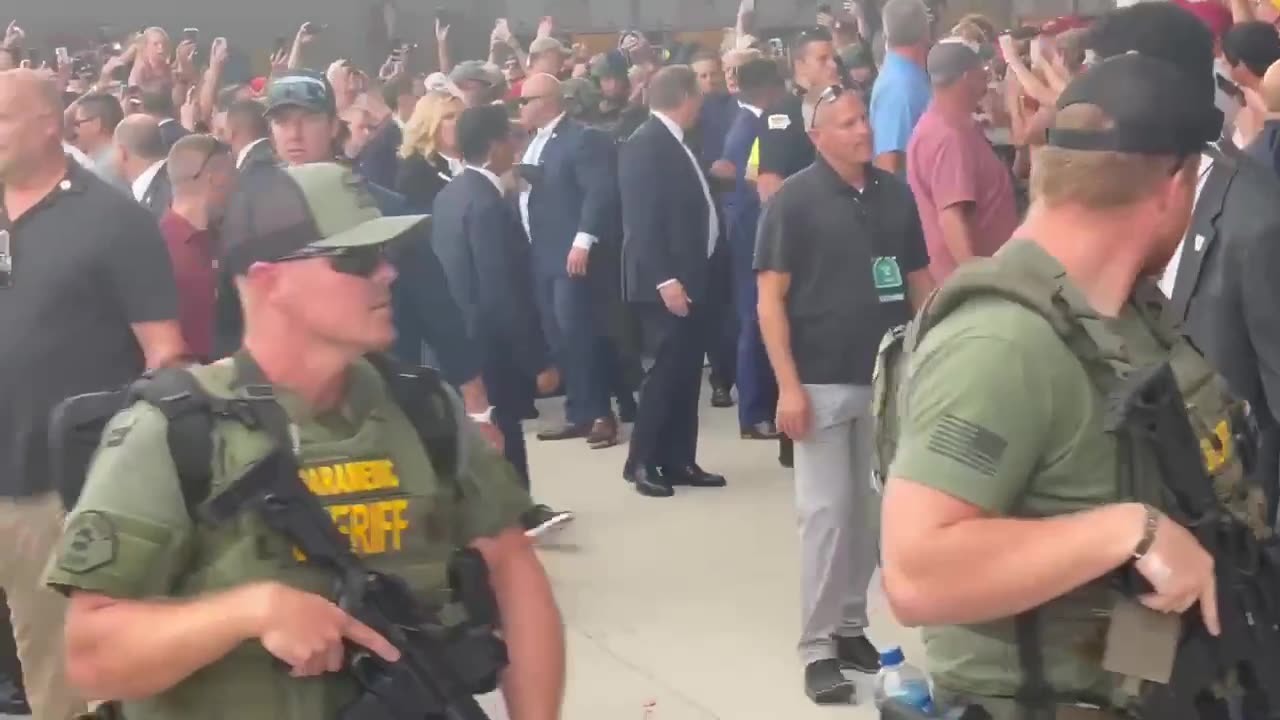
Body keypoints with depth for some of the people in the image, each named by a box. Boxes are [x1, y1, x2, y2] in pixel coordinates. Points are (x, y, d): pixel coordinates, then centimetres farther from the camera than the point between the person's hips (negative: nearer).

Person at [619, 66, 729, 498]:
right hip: (667, 282, -9)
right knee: (668, 367, -7)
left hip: (691, 276, 9)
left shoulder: (673, 142, 14)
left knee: (686, 369, 10)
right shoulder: (646, 145, -15)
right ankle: (641, 462, 2)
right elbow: (642, 222, -20)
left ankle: (679, 461, 16)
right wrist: (664, 280, -24)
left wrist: (696, 273, 13)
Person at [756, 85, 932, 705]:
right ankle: (818, 647, 5)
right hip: (822, 381, -4)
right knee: (826, 512, -2)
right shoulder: (794, 200, -7)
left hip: (888, 377, 4)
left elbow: (919, 282, 11)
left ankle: (851, 626, 24)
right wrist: (788, 385, -15)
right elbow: (770, 298, -9)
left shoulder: (895, 194, 5)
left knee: (868, 509, 11)